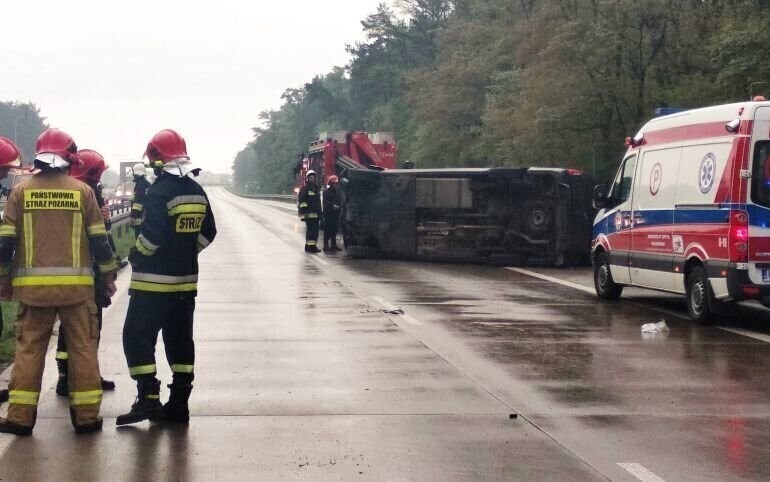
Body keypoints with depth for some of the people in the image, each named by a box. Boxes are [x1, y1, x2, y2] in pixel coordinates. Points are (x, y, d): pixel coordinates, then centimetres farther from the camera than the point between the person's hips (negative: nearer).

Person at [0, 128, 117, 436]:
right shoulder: (82, 191, 1)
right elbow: (99, 239, 3)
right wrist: (109, 275, 14)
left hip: (32, 284, 1)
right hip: (76, 283, -1)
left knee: (29, 348, 7)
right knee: (83, 348, 7)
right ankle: (86, 415, 9)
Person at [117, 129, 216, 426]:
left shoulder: (160, 192, -16)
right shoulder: (197, 192, 8)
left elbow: (152, 234, -22)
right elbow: (207, 233, 13)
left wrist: (136, 255, -5)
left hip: (154, 281, -7)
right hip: (186, 280, 8)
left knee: (137, 337, 0)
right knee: (180, 341, 11)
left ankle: (148, 398, -6)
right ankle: (178, 404, 14)